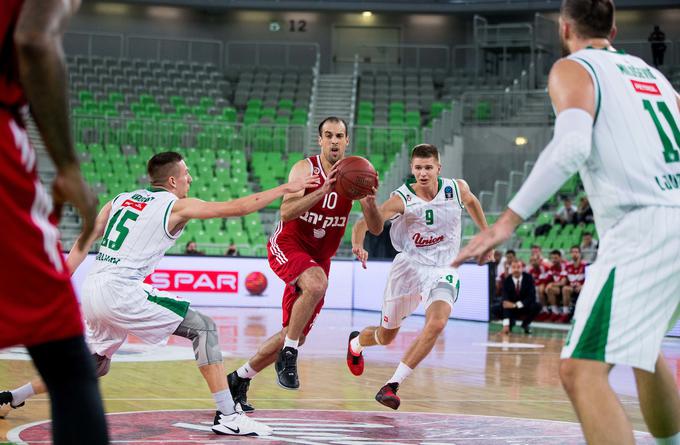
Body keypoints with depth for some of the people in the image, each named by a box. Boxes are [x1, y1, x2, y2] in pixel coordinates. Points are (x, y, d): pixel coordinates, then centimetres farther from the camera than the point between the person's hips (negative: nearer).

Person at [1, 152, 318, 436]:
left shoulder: (120, 200, 19)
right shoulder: (177, 206, 1)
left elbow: (83, 243, 14)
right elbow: (238, 208, -1)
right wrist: (285, 188, 7)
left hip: (92, 291, 8)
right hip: (121, 292, -7)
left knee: (95, 367, 25)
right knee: (204, 328, -1)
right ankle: (227, 416, -8)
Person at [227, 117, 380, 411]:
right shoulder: (305, 168, -12)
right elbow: (286, 212, -26)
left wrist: (370, 201, -26)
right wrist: (323, 191, -37)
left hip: (319, 258, 5)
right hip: (287, 246, -5)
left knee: (295, 337, 5)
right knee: (316, 285, -38)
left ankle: (240, 379, 23)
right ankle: (287, 358, -24)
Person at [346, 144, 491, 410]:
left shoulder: (457, 189, -8)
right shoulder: (402, 199, -17)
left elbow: (471, 202, 18)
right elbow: (366, 223, -29)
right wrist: (358, 244, -50)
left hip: (442, 270, 1)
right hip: (409, 266, -1)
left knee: (437, 323, -29)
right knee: (386, 336, 13)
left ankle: (392, 385, -22)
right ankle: (356, 343, 51)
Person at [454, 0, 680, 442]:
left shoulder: (573, 69, 3)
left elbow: (571, 145, -16)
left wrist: (508, 221, -21)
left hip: (644, 229, -8)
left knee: (582, 370, -13)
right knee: (642, 349, 30)